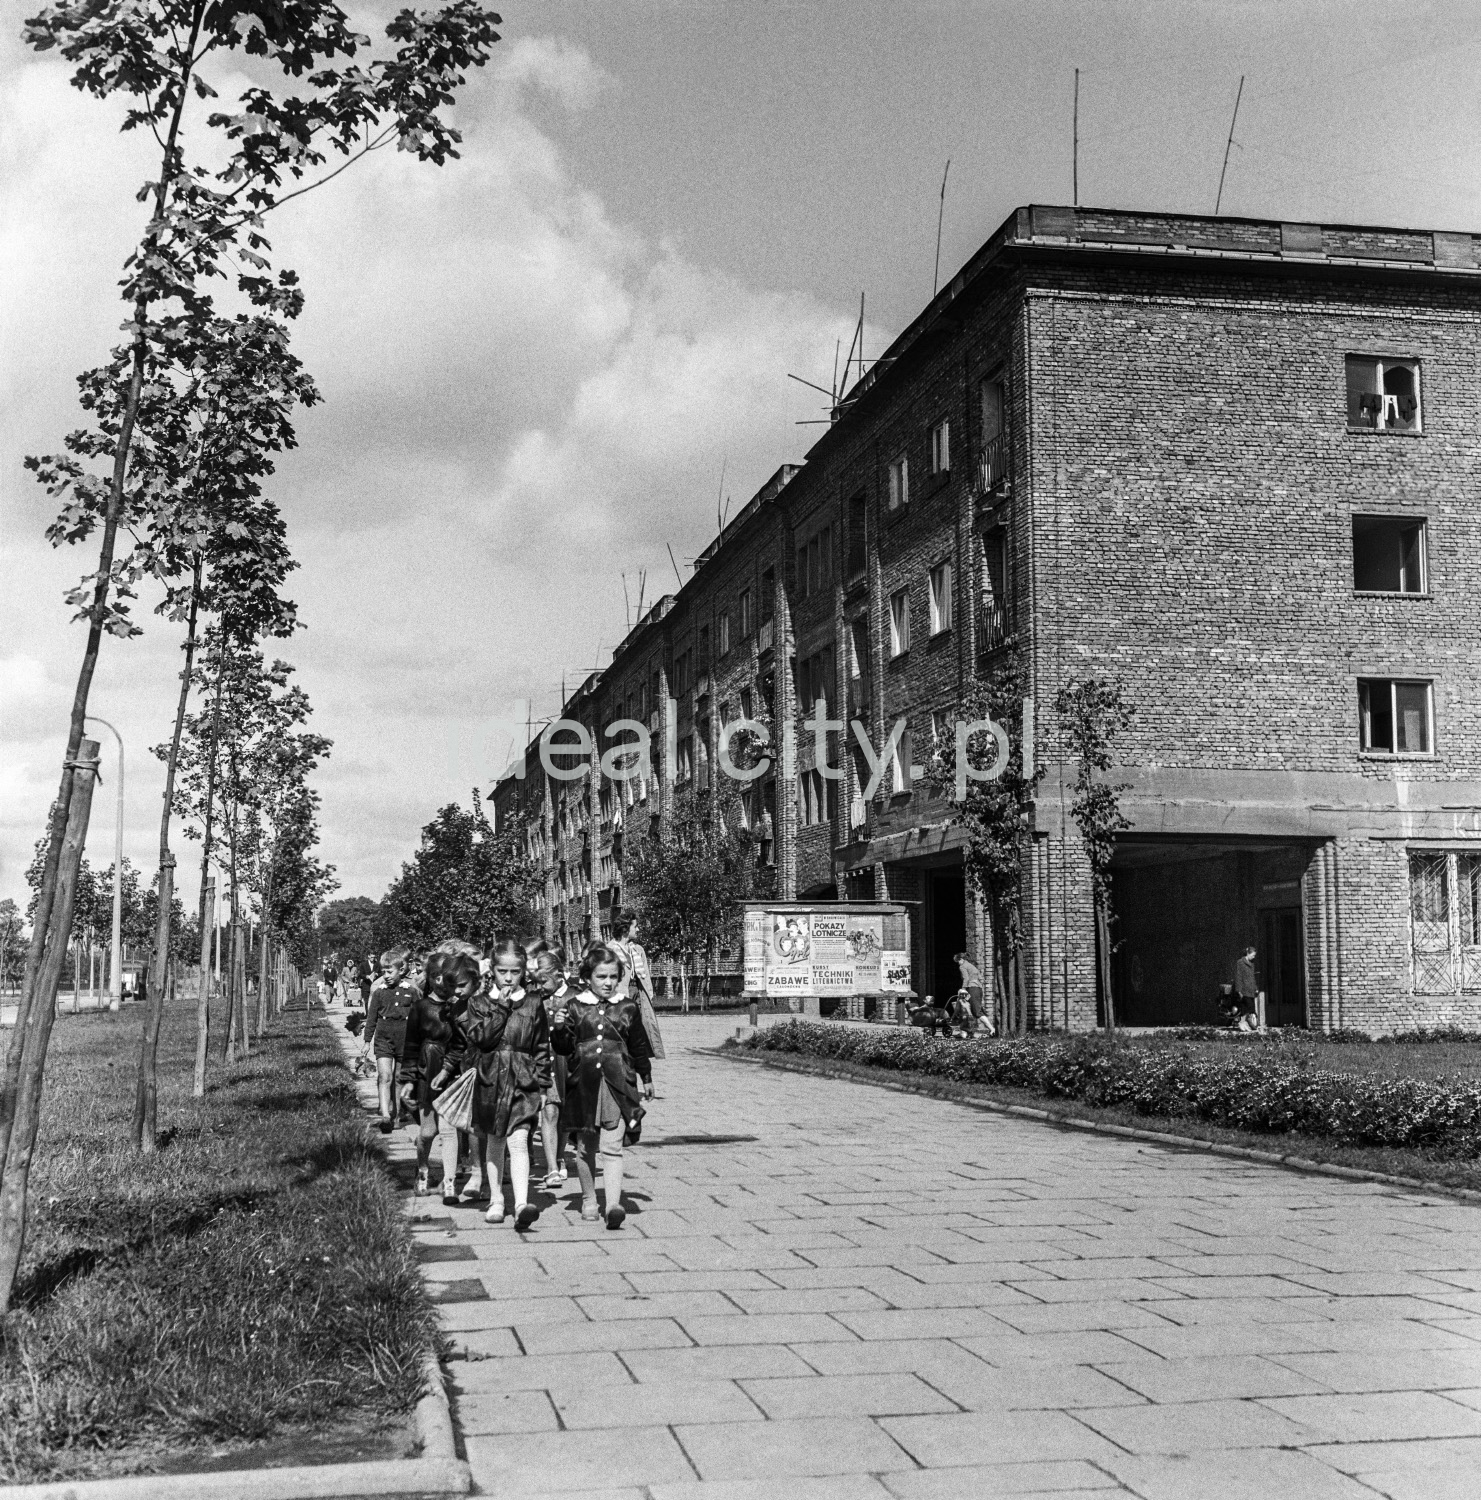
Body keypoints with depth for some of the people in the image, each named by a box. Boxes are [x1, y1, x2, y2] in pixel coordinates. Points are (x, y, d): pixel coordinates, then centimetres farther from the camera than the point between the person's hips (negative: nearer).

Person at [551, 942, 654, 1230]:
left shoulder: (628, 1009, 5)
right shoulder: (574, 1008, 2)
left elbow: (639, 1046, 14)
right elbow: (564, 1048, 5)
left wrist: (646, 1078, 20)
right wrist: (560, 1030, -15)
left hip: (618, 1085, -1)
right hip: (583, 1085, 1)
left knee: (612, 1147, -9)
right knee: (585, 1147, 12)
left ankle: (614, 1204, -17)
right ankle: (588, 1201, 27)